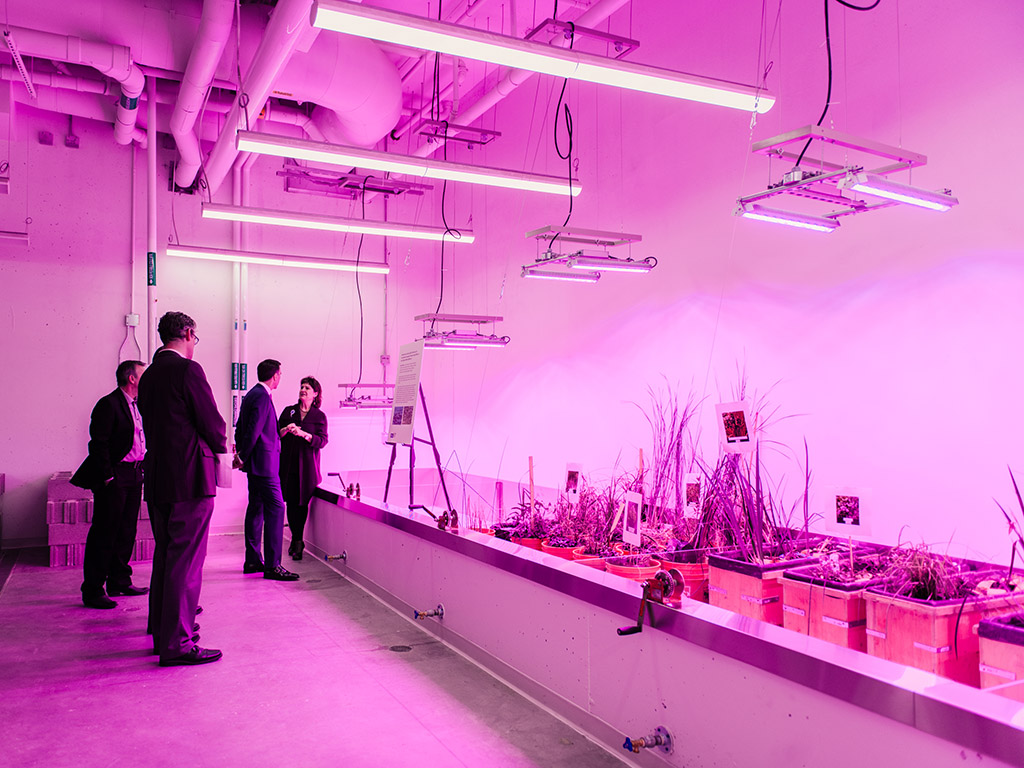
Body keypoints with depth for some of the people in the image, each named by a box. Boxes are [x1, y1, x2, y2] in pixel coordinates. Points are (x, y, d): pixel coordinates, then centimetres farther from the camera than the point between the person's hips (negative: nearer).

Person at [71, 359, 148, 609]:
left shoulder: (137, 406, 14)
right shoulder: (109, 404, -12)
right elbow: (98, 444, -15)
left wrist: (142, 468, 10)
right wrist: (108, 477, -18)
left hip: (133, 476, 9)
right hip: (114, 478, -9)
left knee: (126, 532, 15)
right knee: (104, 534, -3)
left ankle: (119, 582, 26)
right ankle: (92, 591, 4)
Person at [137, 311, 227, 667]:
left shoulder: (148, 376, 12)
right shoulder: (188, 370, -12)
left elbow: (156, 426, 15)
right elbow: (213, 424, -12)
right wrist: (220, 445, 9)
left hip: (157, 478, 9)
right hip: (190, 478, -9)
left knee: (165, 556, 17)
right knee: (186, 561, -3)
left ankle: (162, 631, 27)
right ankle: (177, 644, 1)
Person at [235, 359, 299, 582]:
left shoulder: (251, 395, 16)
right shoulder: (263, 397, -16)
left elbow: (240, 428, 20)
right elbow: (253, 431, -20)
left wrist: (241, 455, 18)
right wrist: (242, 458, -11)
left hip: (255, 463, 11)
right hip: (264, 463, -11)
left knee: (256, 508, 13)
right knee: (275, 508, -10)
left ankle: (252, 561, 20)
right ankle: (272, 565, -10)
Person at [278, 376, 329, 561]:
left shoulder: (319, 416, 7)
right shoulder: (288, 411, 13)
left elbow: (323, 440, -4)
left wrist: (303, 434, -17)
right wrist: (286, 430, -11)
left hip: (307, 464, -2)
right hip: (288, 462, 2)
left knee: (303, 502, -3)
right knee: (291, 502, -1)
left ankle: (296, 541, 8)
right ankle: (297, 540, 11)